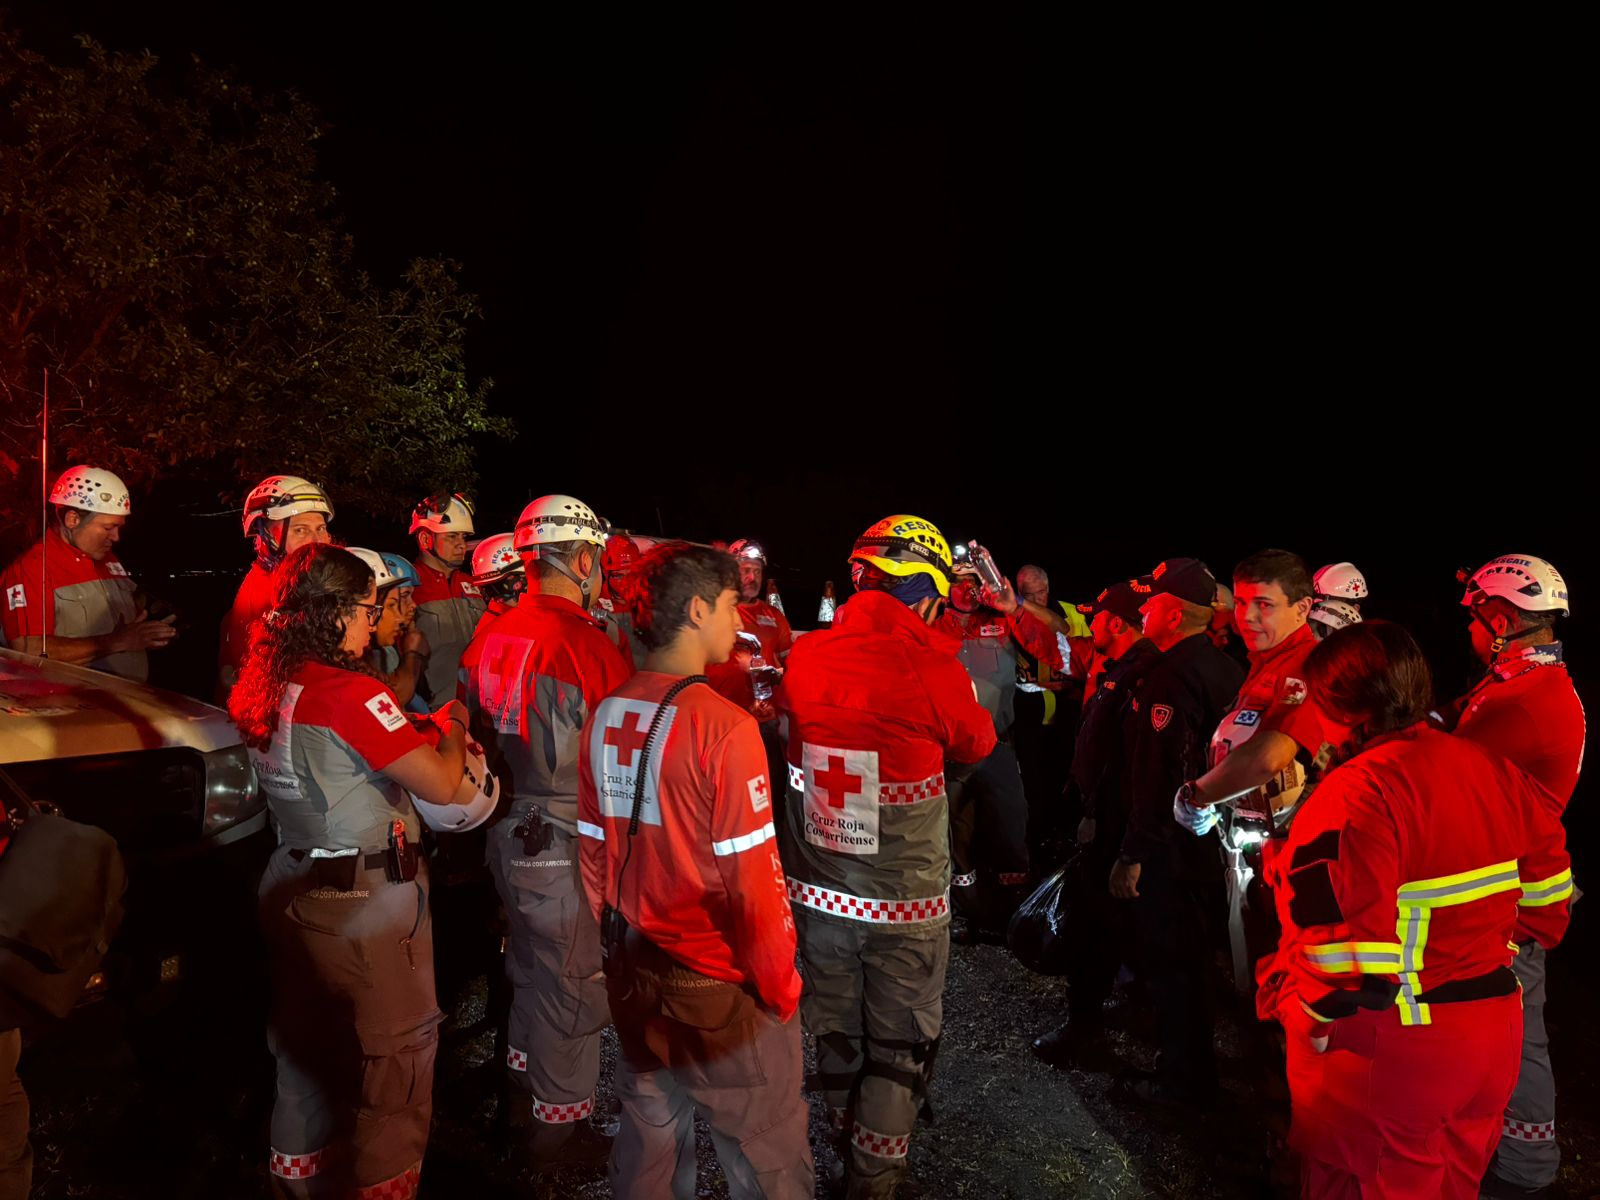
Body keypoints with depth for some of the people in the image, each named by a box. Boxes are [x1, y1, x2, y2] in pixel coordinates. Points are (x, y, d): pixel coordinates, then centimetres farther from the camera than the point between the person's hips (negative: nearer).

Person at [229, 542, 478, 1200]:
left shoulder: (267, 688, 2)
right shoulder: (349, 692, -23)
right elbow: (439, 785, -24)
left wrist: (430, 736, 9)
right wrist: (452, 725, -4)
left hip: (294, 882, 9)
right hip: (366, 893, -9)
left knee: (308, 1035, 23)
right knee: (398, 1043, 8)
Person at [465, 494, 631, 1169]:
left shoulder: (497, 634, 3)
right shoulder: (582, 641, -22)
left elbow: (479, 727, 12)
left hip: (509, 833, 8)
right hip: (566, 846, -8)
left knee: (531, 972, 24)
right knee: (573, 989, 8)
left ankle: (524, 1101, 41)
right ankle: (561, 1129, 22)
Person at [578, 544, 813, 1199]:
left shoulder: (606, 715, -2)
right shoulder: (723, 725, -22)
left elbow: (594, 848, 5)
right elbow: (752, 878, -21)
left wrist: (611, 932, 17)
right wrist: (779, 984, -8)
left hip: (636, 972, 7)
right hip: (722, 987, -6)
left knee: (650, 1143, 24)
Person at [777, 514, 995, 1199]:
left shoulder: (804, 657, -9)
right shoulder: (934, 668, -19)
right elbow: (977, 746, 1)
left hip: (818, 894, 4)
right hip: (905, 901, -4)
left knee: (837, 1038, 22)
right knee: (899, 1050, 16)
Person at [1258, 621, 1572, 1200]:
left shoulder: (1356, 793, -27)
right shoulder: (1497, 772, -2)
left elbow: (1342, 951, -28)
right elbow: (1545, 902, 8)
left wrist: (1308, 1019, -12)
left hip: (1389, 1052, -7)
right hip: (1494, 1036, 7)